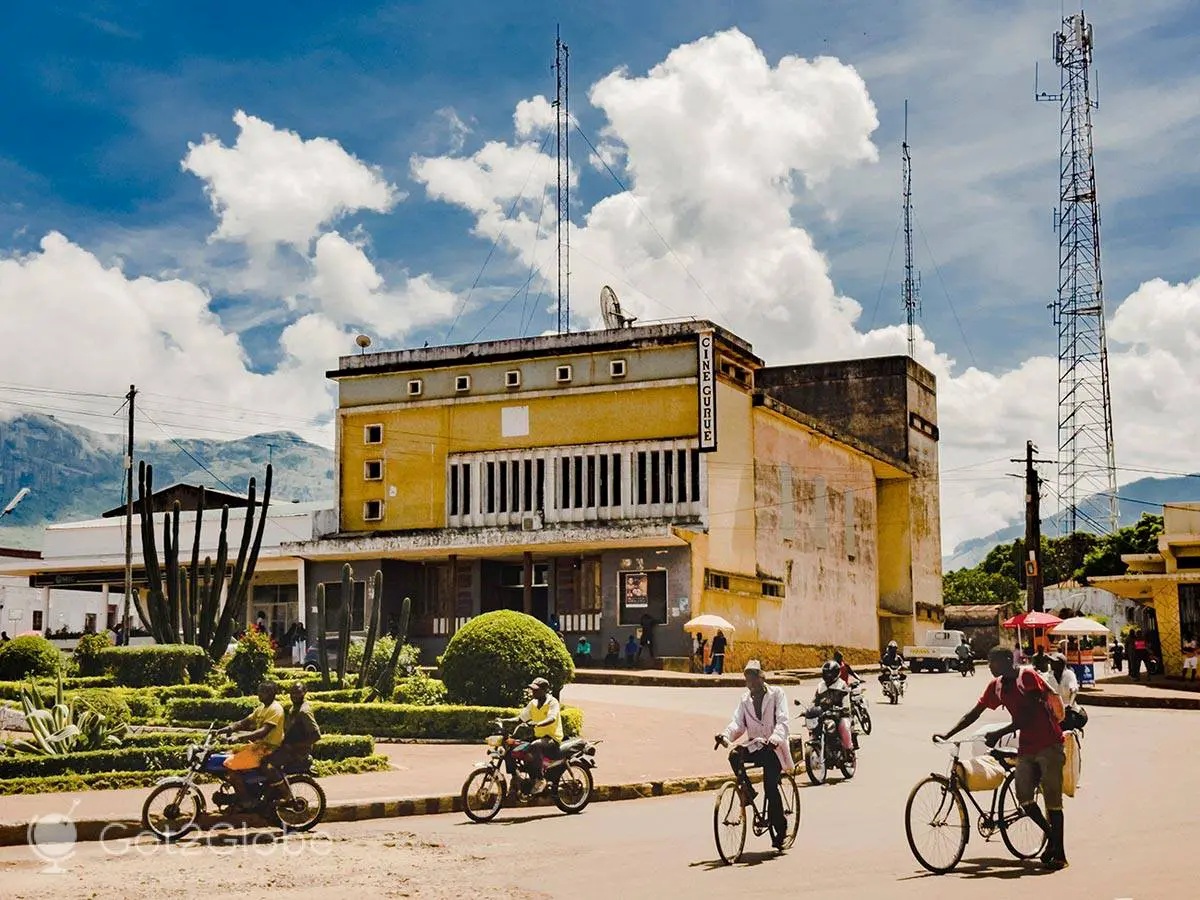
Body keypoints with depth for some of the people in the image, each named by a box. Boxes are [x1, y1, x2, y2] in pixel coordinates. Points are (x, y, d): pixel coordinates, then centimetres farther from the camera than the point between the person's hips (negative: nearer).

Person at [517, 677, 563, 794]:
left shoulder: (552, 702, -10)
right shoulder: (533, 703, 11)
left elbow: (552, 718, -27)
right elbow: (521, 718, 11)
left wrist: (538, 724, -45)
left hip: (552, 738, -8)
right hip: (538, 736, 8)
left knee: (534, 746, -38)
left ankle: (540, 779, -27)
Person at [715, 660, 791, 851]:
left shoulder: (777, 694, -2)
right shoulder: (745, 700, 12)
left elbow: (782, 722, -15)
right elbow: (737, 723, 0)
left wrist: (775, 738, -35)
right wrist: (725, 735, -22)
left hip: (774, 747, -4)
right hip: (755, 746, 4)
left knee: (770, 786, -18)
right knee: (734, 755, -27)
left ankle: (780, 828, -1)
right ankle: (747, 790, -7)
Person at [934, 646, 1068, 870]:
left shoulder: (1027, 677, -14)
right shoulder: (996, 686, 7)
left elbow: (1028, 716, -20)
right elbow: (974, 713, 10)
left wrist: (998, 734, -21)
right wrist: (947, 735, 3)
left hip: (1049, 744, -6)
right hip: (1026, 747, 6)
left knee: (1052, 798, -5)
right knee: (1023, 797, -4)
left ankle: (1059, 853, 2)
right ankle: (1051, 835, 19)